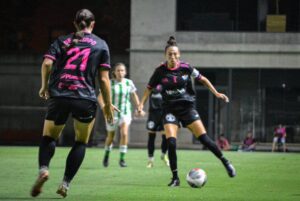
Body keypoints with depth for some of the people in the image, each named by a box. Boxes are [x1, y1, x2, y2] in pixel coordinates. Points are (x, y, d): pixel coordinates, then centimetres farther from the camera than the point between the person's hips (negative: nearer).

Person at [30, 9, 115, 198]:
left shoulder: (62, 41, 11)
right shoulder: (101, 44, 7)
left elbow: (47, 63, -4)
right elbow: (104, 78, 2)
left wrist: (44, 86, 11)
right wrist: (108, 104, 9)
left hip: (58, 96, 1)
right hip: (86, 99, -1)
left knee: (49, 137, 14)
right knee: (81, 143, 16)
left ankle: (43, 168, -15)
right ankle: (66, 183, 4)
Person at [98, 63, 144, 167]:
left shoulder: (129, 83, -2)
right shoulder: (110, 83, -10)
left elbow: (134, 96, 12)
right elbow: (100, 97, -9)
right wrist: (104, 107, -25)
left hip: (125, 113, 1)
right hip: (112, 113, -1)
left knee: (124, 133, -19)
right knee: (111, 136, 11)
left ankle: (122, 159, -11)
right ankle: (106, 155, 38)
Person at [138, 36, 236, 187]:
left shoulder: (186, 67, -6)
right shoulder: (160, 71, -5)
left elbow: (202, 79, 7)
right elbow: (149, 88, 6)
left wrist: (216, 93, 2)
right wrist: (141, 104, -6)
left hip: (187, 107, 0)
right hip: (170, 110, 0)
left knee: (204, 139, -10)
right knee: (171, 142, -16)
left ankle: (225, 162, 9)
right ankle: (175, 178, -4)